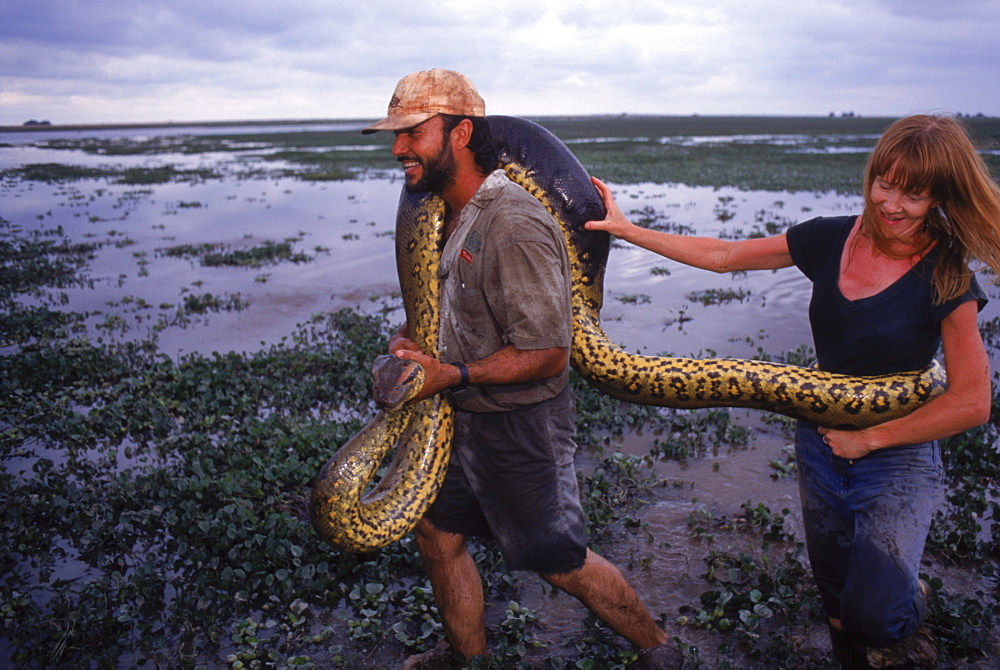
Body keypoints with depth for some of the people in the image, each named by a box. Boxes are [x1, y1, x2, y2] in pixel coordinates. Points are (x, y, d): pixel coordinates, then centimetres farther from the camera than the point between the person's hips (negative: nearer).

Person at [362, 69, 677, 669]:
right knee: (438, 535, 18)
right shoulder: (456, 214, 5)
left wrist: (455, 376, -27)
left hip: (521, 422, -9)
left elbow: (547, 353, -26)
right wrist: (410, 338, 0)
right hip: (466, 416, 9)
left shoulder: (514, 224, -26)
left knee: (560, 562, 6)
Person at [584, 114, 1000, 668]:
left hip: (895, 455, -4)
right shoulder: (831, 240, -6)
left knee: (874, 615, -16)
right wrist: (624, 228, -2)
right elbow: (722, 256, 0)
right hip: (820, 444, 4)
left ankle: (911, 601, 18)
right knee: (839, 605, 17)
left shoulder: (946, 278, -16)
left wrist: (868, 437, -13)